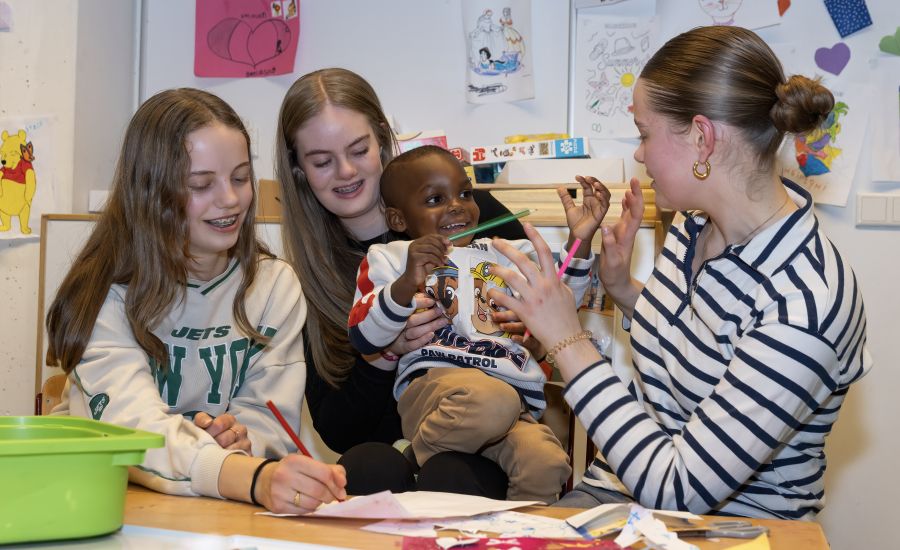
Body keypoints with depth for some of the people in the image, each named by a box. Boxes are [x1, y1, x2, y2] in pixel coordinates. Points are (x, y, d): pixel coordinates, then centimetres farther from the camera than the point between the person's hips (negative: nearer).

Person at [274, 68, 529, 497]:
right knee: (368, 465, -32)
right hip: (393, 450, 2)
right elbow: (334, 433, 1)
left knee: (448, 476, -34)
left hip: (484, 450, -2)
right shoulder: (311, 273, 5)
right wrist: (383, 351, -16)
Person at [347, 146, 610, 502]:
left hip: (516, 397, 3)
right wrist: (407, 283, -13)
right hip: (431, 381, -2)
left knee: (545, 464, -31)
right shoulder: (390, 257, 17)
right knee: (491, 400, -38)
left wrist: (580, 240, 7)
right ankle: (419, 456, -10)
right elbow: (364, 338, 3)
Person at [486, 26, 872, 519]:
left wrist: (566, 340, -21)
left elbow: (680, 492, -25)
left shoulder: (803, 306, -26)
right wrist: (622, 289, 2)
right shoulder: (695, 225, -1)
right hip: (620, 486, 7)